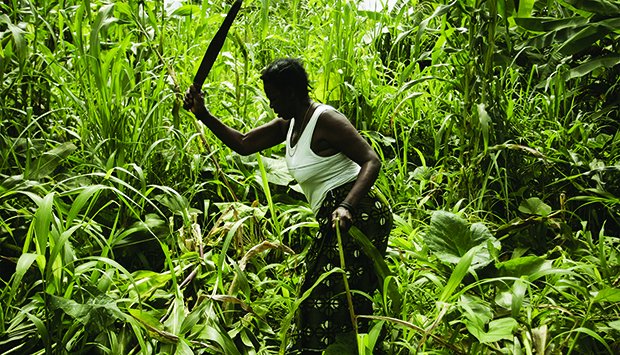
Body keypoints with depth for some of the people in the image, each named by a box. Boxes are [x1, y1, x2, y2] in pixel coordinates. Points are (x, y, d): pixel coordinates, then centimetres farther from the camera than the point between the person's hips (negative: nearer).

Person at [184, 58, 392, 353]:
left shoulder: (325, 120, -16)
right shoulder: (289, 124, 12)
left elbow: (371, 161, -21)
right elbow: (243, 145, 15)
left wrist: (347, 206, -34)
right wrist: (203, 115, 8)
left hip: (356, 215, -10)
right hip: (337, 220, 10)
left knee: (336, 298, -9)